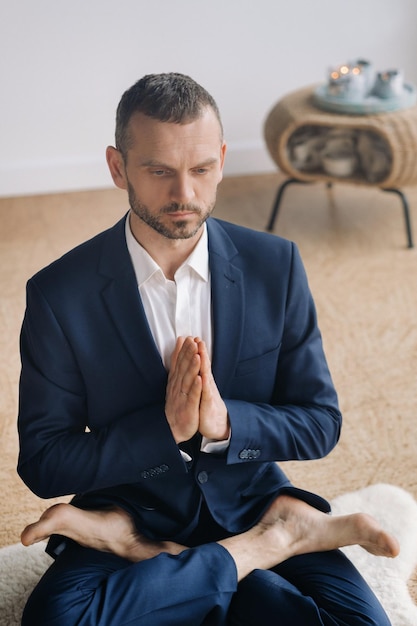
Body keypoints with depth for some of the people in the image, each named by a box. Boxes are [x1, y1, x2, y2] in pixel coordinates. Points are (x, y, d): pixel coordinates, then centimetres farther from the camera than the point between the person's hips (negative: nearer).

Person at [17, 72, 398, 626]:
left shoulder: (275, 265, -4)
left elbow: (321, 424, 0)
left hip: (249, 504, 1)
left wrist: (225, 423, -20)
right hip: (129, 512, -1)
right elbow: (42, 463, -8)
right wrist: (166, 427, -22)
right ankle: (273, 541, -13)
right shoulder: (60, 294, -10)